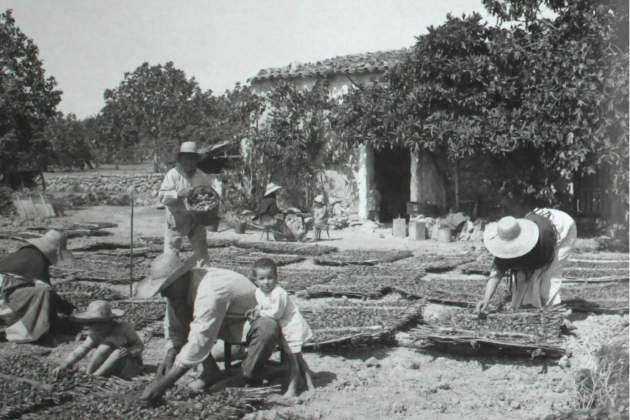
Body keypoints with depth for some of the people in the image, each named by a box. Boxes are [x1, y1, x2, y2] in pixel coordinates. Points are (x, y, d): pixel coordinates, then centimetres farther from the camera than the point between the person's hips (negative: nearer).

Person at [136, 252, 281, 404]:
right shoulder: (178, 287, -14)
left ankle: (250, 375, -11)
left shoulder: (209, 293, -39)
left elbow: (198, 344, -39)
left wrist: (162, 384, -37)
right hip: (223, 323, 7)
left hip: (253, 320, -7)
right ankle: (210, 371, -6)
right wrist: (169, 356, -23)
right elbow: (174, 327, -4)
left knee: (269, 328, -41)